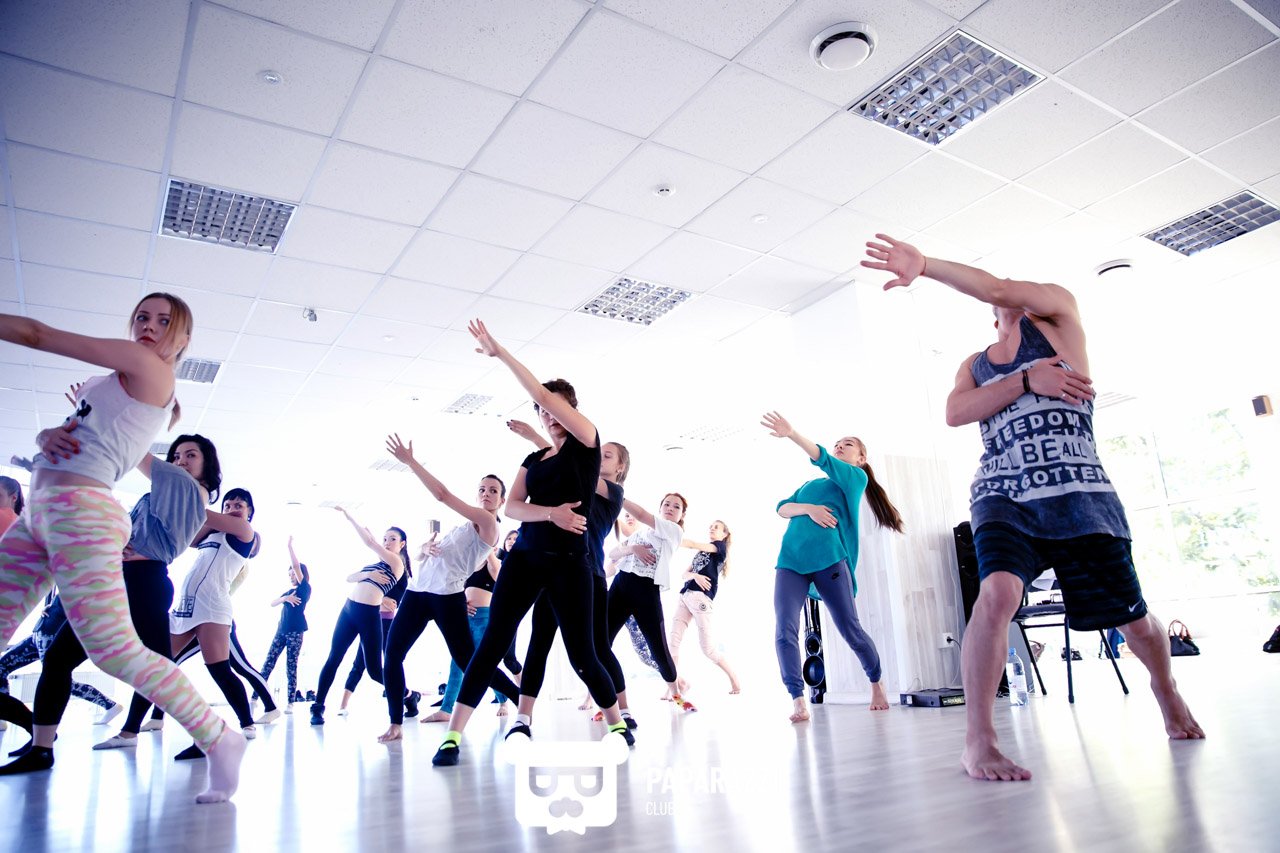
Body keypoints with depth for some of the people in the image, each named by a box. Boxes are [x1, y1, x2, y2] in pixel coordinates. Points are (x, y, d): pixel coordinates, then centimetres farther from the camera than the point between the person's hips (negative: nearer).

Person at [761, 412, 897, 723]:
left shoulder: (857, 477, 11)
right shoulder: (810, 485, 28)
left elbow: (823, 460, -7)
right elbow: (782, 507, 13)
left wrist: (792, 434, -21)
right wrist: (809, 508, -7)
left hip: (830, 559, -4)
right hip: (790, 560, 4)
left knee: (851, 631, 3)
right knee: (784, 632, -12)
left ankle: (877, 685, 28)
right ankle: (798, 702, -8)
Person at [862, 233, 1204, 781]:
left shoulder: (1058, 310, 13)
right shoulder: (975, 364, 21)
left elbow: (995, 288, -9)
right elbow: (955, 413, -2)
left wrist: (923, 264, -17)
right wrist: (1026, 380, -11)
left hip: (1081, 497, -1)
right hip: (1004, 498, 1)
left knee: (1134, 619, 12)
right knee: (999, 591, -27)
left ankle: (1165, 688, 47)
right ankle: (978, 740, -20)